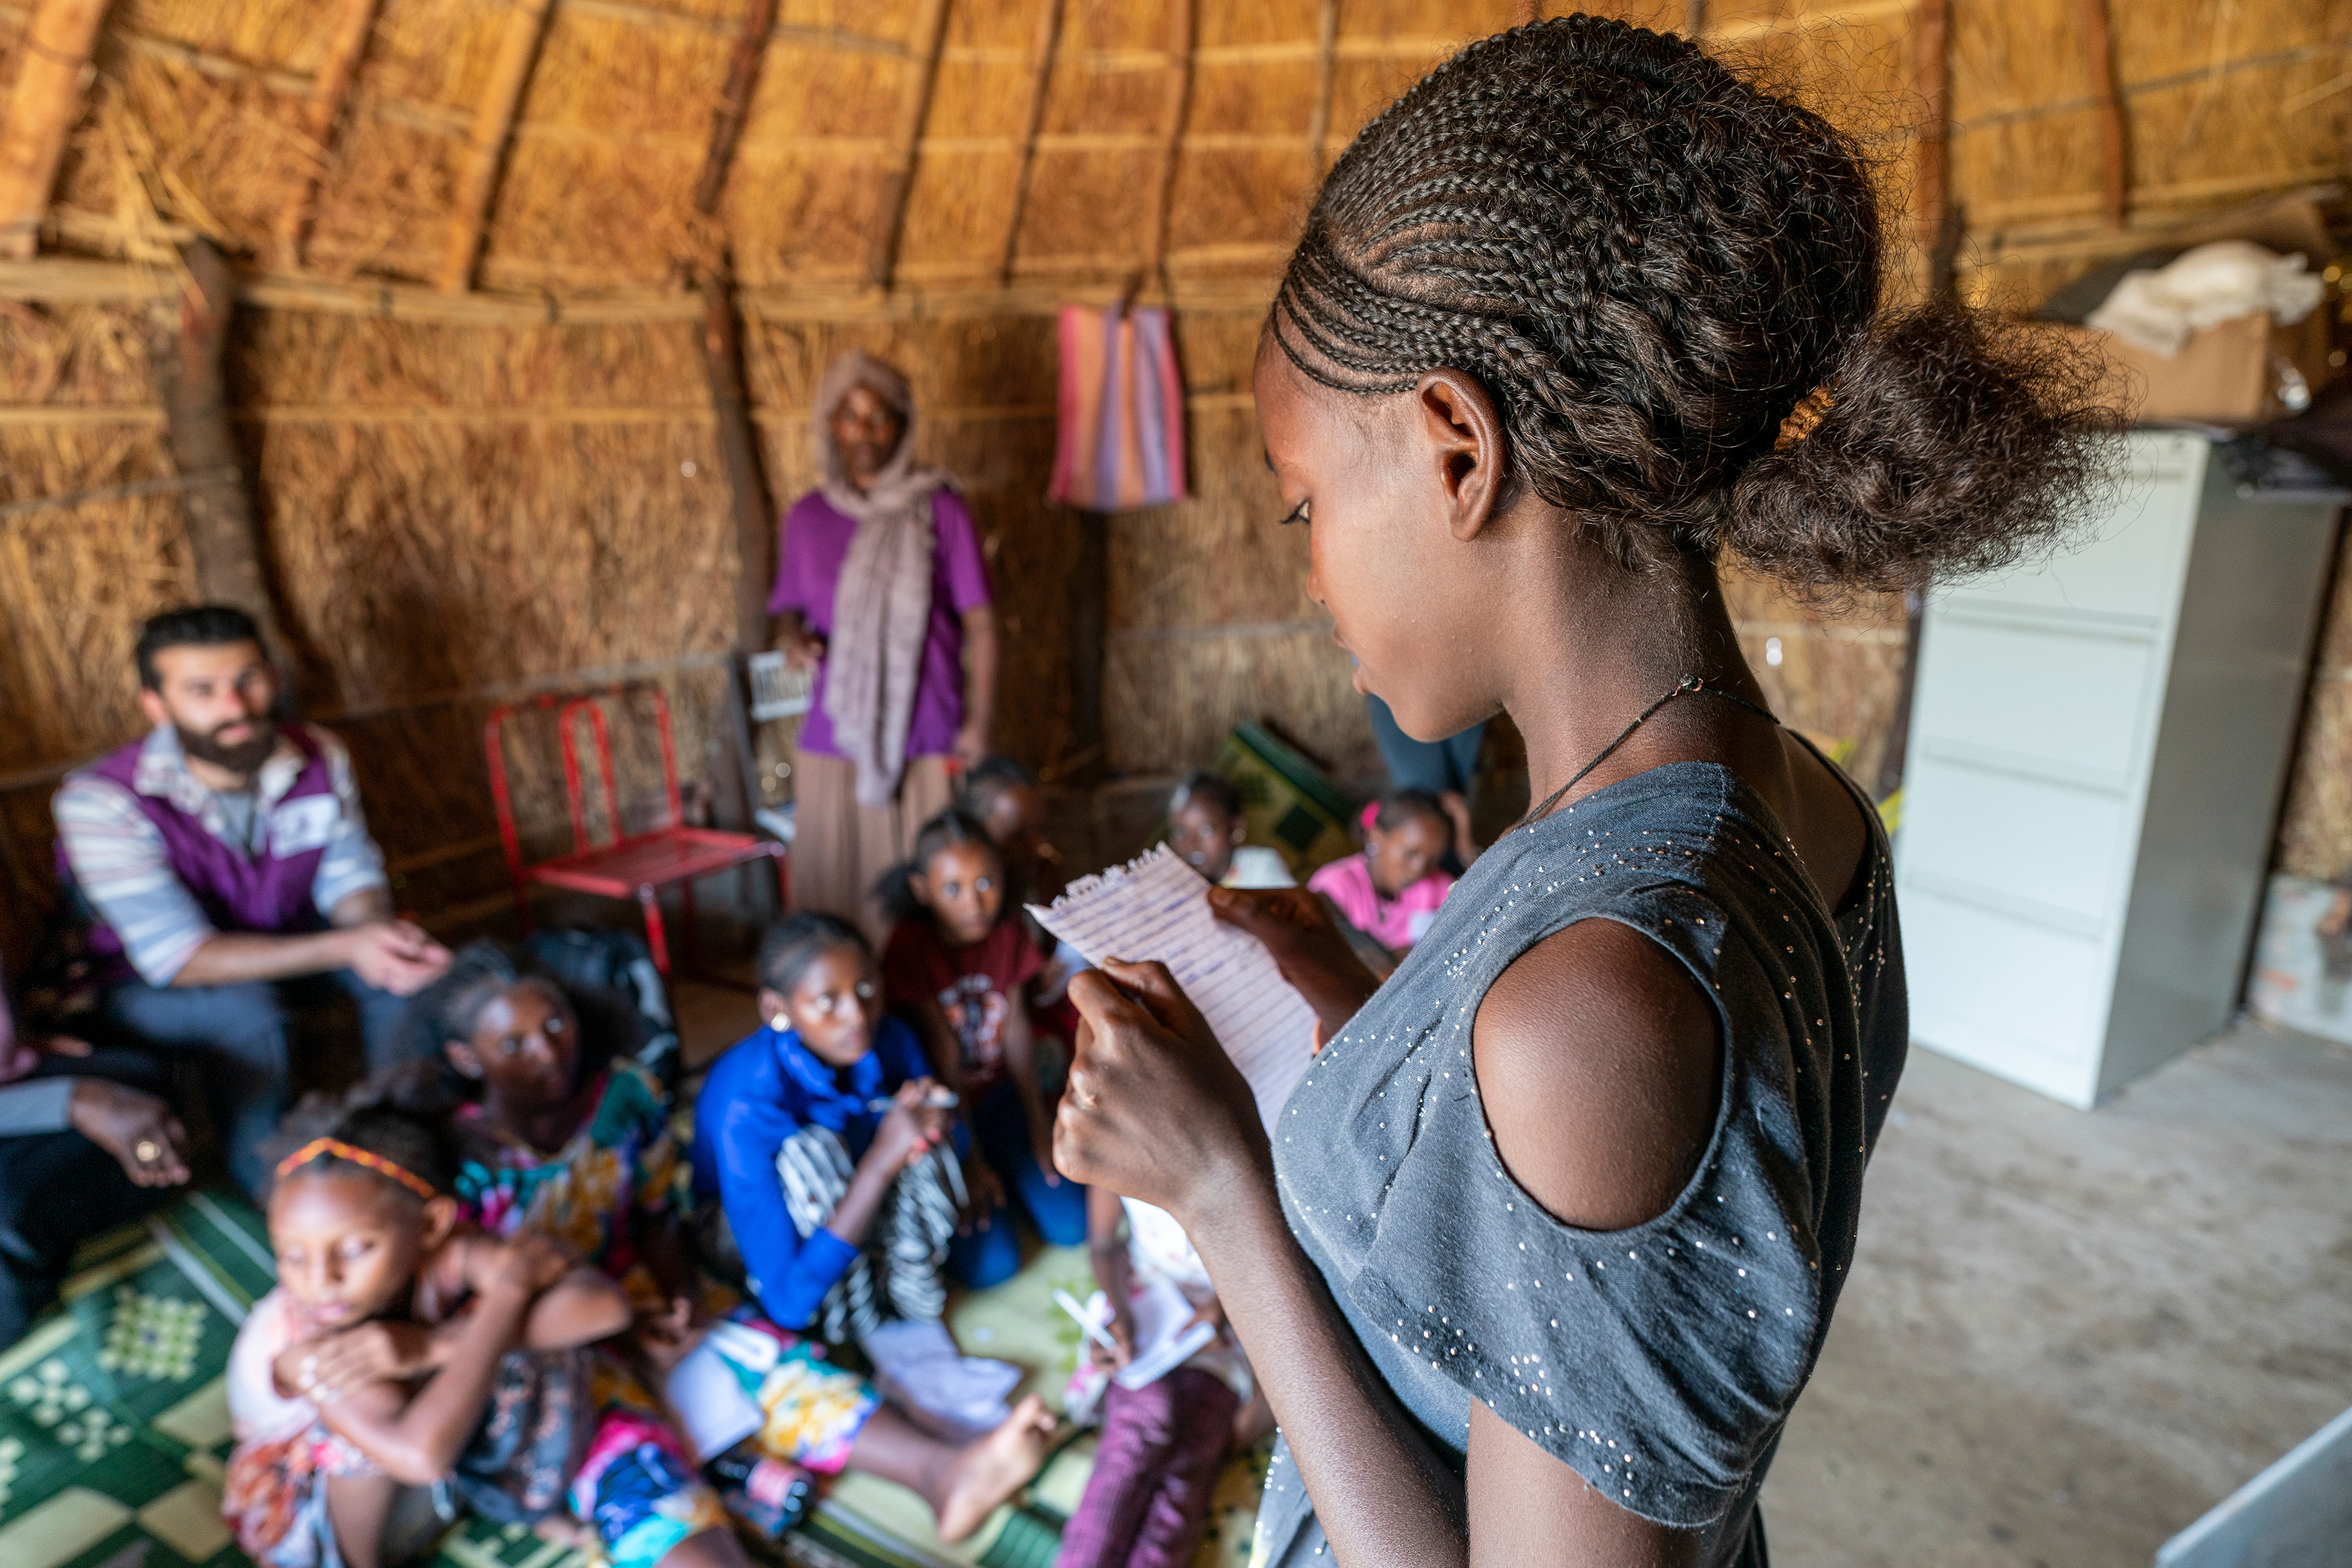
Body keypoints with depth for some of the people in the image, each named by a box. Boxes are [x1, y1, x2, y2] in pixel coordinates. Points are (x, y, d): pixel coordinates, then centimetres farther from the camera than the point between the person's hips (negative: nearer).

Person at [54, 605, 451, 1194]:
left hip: (282, 941, 5)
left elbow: (349, 876, -7)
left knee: (406, 966, -19)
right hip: (143, 982, -4)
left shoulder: (320, 757, -16)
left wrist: (382, 932, -31)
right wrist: (344, 949, -41)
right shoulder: (99, 800, -28)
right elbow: (177, 958, -31)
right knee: (246, 1010, -34)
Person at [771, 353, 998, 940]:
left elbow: (979, 622, 0)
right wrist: (794, 637, -5)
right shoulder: (807, 517, 8)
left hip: (926, 742, -3)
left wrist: (978, 724, -7)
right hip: (833, 741, 3)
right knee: (833, 891, 4)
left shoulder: (938, 509, -1)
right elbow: (788, 608, 19)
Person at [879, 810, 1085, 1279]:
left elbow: (1016, 1030, -2)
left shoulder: (1009, 933, -4)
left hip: (1000, 1095, 5)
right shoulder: (909, 947, -22)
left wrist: (1039, 1123, -4)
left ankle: (1004, 1172, 20)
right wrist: (969, 1159, -18)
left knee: (1071, 1227, -4)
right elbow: (943, 1061, -21)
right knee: (992, 1264, -16)